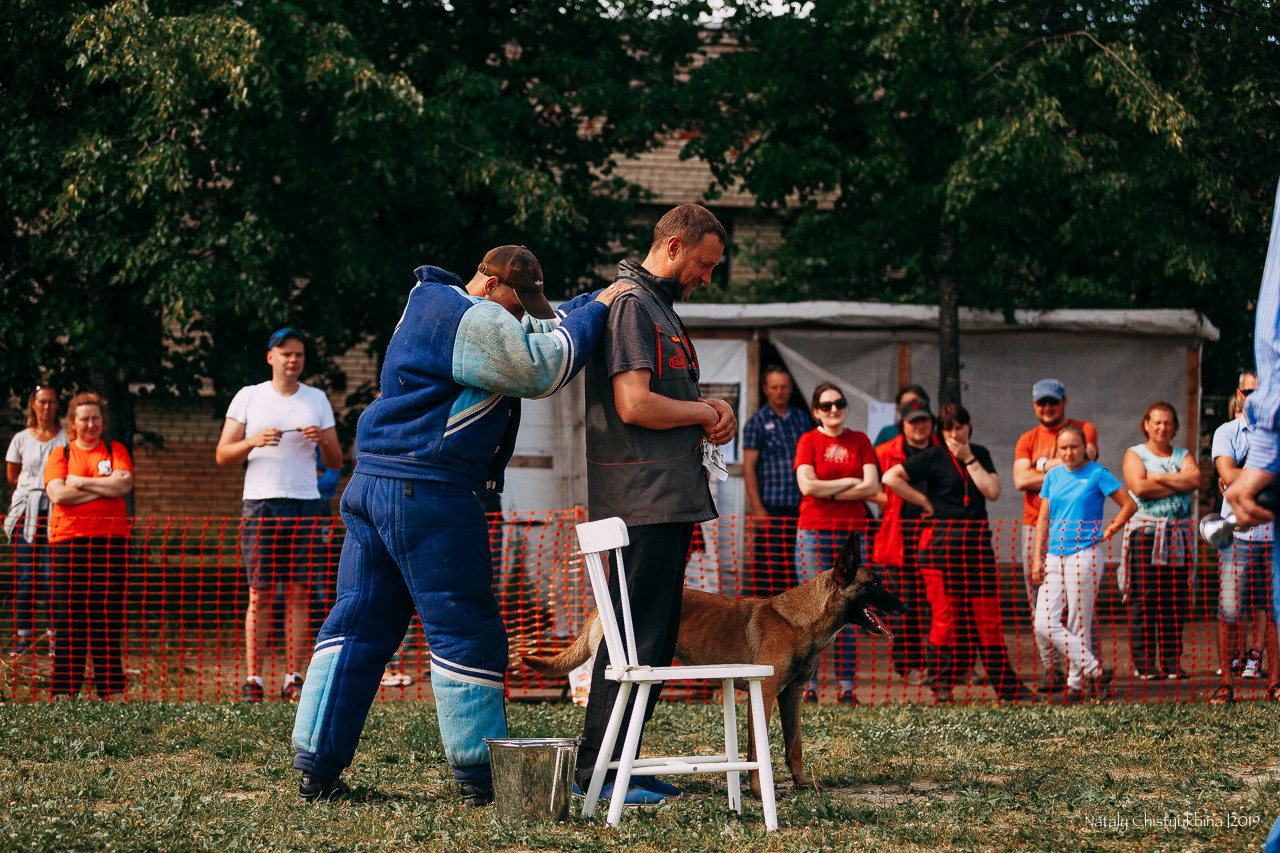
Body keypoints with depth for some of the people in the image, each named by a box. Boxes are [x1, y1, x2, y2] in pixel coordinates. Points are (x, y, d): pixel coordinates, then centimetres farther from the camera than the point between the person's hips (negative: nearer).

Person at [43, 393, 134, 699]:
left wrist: (81, 482, -5)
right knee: (70, 616, -3)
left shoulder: (115, 451, 13)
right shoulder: (60, 454, 11)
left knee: (108, 615, -3)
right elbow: (57, 493, -6)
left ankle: (112, 687, -1)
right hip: (68, 538, 0)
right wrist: (105, 488, -6)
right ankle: (65, 688, -1)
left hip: (110, 538, 0)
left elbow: (124, 484, -5)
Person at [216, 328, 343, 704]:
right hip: (261, 503, -2)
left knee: (300, 594, -3)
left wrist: (323, 440, -8)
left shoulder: (317, 399, 13)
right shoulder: (248, 397, 8)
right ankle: (253, 679, -4)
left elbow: (335, 462, 13)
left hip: (305, 504, 2)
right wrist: (253, 442, -14)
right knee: (260, 595, -5)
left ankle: (294, 679, -1)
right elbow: (222, 455, 4)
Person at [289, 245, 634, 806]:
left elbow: (540, 331, 27)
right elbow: (543, 368, -13)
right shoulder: (475, 322, -11)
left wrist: (599, 300, 17)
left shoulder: (431, 302, 22)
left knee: (358, 623, 9)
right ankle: (478, 775, 2)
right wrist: (595, 312, -1)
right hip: (429, 496, -10)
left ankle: (316, 766, 7)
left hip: (370, 486, 10)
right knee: (467, 633, -2)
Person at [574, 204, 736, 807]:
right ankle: (596, 768, -8)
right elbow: (635, 404, -21)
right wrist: (705, 411, -7)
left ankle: (618, 761, 16)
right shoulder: (630, 304, -11)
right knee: (635, 634, -10)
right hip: (643, 498, -11)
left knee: (657, 636, 12)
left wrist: (713, 412, 6)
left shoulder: (659, 306, 22)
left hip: (669, 497, 11)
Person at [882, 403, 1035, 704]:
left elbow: (992, 491, 0)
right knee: (946, 614, -2)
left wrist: (969, 459, -3)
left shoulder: (980, 455, 13)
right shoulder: (933, 457, -1)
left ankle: (1006, 685, 6)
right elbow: (890, 478, -10)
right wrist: (924, 501, -6)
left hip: (977, 542, 4)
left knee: (987, 616, 3)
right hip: (940, 542, -4)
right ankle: (943, 684, 6)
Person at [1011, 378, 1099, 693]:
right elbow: (1020, 480, -1)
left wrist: (1047, 464, -2)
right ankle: (1051, 667, -1)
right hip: (1036, 526, 2)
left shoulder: (1084, 429, 9)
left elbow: (1084, 459, -10)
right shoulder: (1027, 440, 14)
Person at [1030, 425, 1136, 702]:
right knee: (1045, 626, -4)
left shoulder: (1097, 474, -1)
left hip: (1084, 554, -5)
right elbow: (1043, 518, 14)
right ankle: (1095, 671, 1)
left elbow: (1129, 505, -1)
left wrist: (1109, 532, -5)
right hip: (1055, 555, 5)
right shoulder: (1053, 476, 13)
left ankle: (1076, 684, 7)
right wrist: (1037, 558, 7)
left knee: (1079, 627, -3)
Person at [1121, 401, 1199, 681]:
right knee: (1143, 602, -7)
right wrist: (1178, 484, -6)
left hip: (1178, 533, 3)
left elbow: (1195, 480, -5)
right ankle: (1144, 665, -6)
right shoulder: (1135, 454, 7)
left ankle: (1172, 663, 4)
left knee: (1175, 603, 1)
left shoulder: (1183, 456, 16)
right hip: (1144, 531, -3)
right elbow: (1139, 487, -11)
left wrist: (1157, 477, -9)